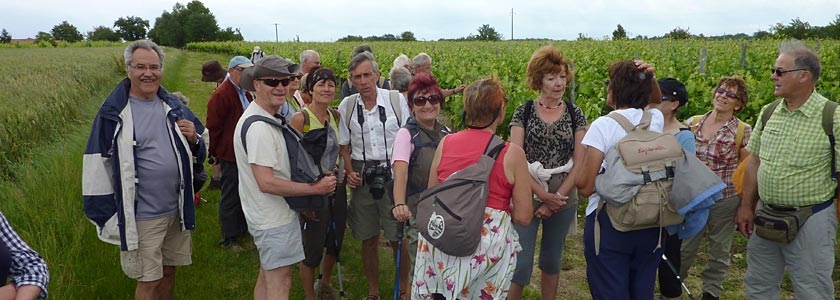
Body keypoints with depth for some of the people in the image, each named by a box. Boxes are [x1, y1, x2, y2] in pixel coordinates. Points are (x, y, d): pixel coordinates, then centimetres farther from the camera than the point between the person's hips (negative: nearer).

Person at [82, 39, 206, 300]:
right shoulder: (114, 114, -10)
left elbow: (198, 153, 13)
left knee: (168, 271, 18)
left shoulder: (174, 108, 5)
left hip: (178, 211, 5)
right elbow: (97, 167, -9)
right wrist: (107, 217, -9)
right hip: (141, 217, -4)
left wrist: (193, 139, -11)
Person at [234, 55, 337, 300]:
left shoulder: (267, 118, 8)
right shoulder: (259, 127, -24)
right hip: (274, 218, -11)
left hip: (267, 215, 11)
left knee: (267, 276, 21)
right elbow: (266, 183, -28)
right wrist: (315, 188, -21)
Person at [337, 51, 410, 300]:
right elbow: (343, 146, 11)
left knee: (398, 238, 3)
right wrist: (350, 172, -5)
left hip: (393, 176, -2)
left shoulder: (397, 100, -6)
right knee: (369, 239, 12)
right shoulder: (346, 106, 1)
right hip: (361, 179, 2)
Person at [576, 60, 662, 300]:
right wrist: (647, 79, 8)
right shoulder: (656, 120, -1)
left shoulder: (603, 126, -15)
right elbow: (654, 99, 27)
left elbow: (586, 187, -15)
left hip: (609, 222, -5)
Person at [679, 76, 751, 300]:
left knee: (720, 251, 12)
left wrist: (745, 206, -5)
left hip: (725, 201, -2)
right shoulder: (693, 124, 1)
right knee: (682, 248, 10)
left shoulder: (743, 131, -6)